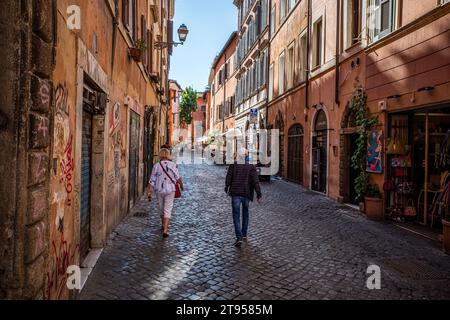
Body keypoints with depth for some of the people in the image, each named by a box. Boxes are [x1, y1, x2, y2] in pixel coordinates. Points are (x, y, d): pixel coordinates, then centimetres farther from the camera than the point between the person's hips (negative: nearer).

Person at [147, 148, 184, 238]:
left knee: (162, 208, 21)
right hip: (170, 190, -2)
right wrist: (181, 185, 17)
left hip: (159, 190, 2)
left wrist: (149, 193, -2)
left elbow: (152, 181, -7)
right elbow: (178, 177, -3)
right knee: (167, 210, 1)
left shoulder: (156, 166, -6)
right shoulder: (173, 165, -10)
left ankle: (164, 226, 39)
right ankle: (165, 231, -9)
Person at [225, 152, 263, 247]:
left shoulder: (234, 164, 4)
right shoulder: (252, 167, 2)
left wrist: (227, 188, 18)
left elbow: (228, 177, 2)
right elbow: (255, 181, -8)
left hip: (235, 193, -1)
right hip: (247, 193, 1)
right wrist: (259, 195, -9)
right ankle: (244, 234, 29)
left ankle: (239, 238, -14)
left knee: (236, 215, 0)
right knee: (245, 213, 22)